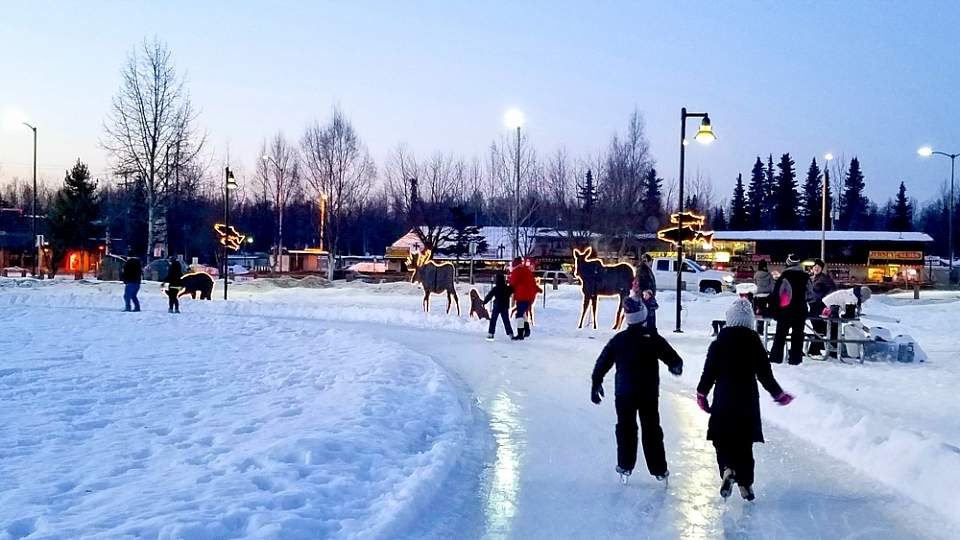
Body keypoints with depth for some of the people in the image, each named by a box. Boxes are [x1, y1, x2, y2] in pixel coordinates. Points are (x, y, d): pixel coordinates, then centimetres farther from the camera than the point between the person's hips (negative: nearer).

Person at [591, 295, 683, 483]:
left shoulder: (618, 340, -4)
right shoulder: (653, 339, -9)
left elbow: (602, 363, 1)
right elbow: (673, 358, -3)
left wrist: (596, 384, 11)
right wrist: (676, 366, 20)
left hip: (624, 392, 0)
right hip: (649, 393, 0)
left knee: (625, 428, 13)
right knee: (651, 429, 9)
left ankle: (625, 466, 14)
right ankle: (658, 469, 13)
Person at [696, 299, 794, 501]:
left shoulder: (719, 342, -6)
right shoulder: (754, 343, -4)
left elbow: (709, 372, -4)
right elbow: (765, 375, -1)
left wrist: (702, 393, 11)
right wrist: (778, 394, 14)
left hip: (723, 400, -1)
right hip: (748, 401, 2)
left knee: (722, 438, 9)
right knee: (744, 441, 13)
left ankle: (727, 468, -17)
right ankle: (745, 484, 16)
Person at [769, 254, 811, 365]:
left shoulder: (784, 277, -12)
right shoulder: (805, 277, 2)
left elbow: (775, 294, -12)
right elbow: (809, 292, 14)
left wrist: (774, 309, -3)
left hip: (785, 310, -3)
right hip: (801, 310, 3)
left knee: (780, 334, 7)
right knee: (797, 335, 8)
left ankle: (776, 357, 7)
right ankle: (795, 359, 7)